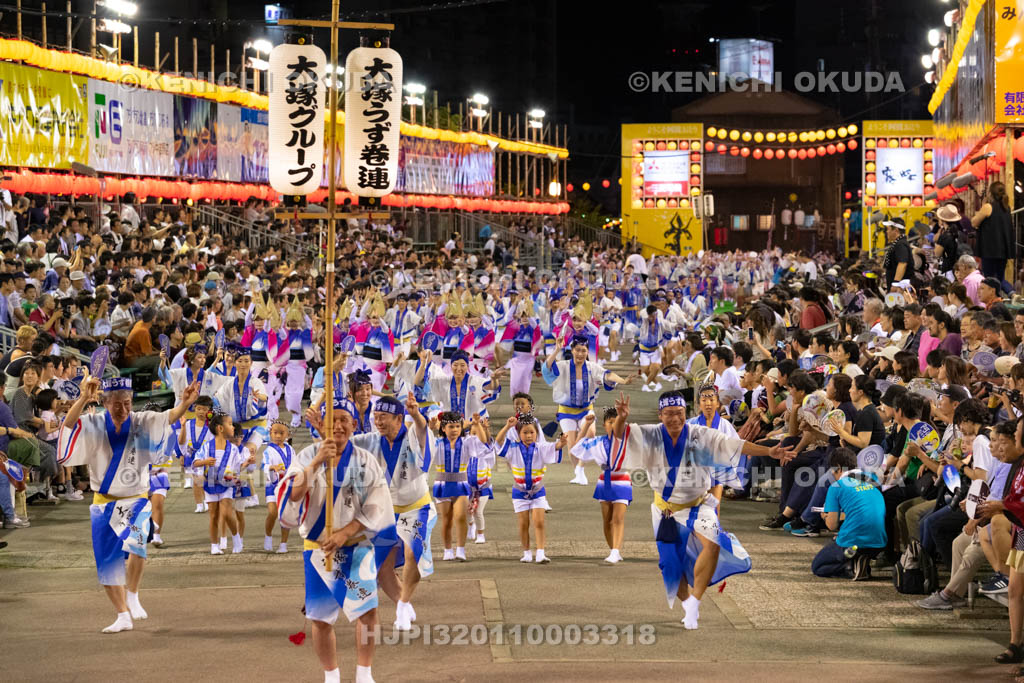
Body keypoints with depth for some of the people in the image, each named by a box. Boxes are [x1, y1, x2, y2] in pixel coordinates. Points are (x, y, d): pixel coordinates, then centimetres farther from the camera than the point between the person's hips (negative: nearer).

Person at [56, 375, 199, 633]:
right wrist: (84, 399, -44)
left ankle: (132, 596, -4)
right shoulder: (94, 425, -6)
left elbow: (168, 417, -24)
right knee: (107, 564, 5)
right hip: (104, 503, 2)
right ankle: (123, 616, 20)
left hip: (136, 501, -2)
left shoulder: (142, 423, -7)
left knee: (136, 544, -28)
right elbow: (69, 423, -25)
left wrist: (185, 404, -47)